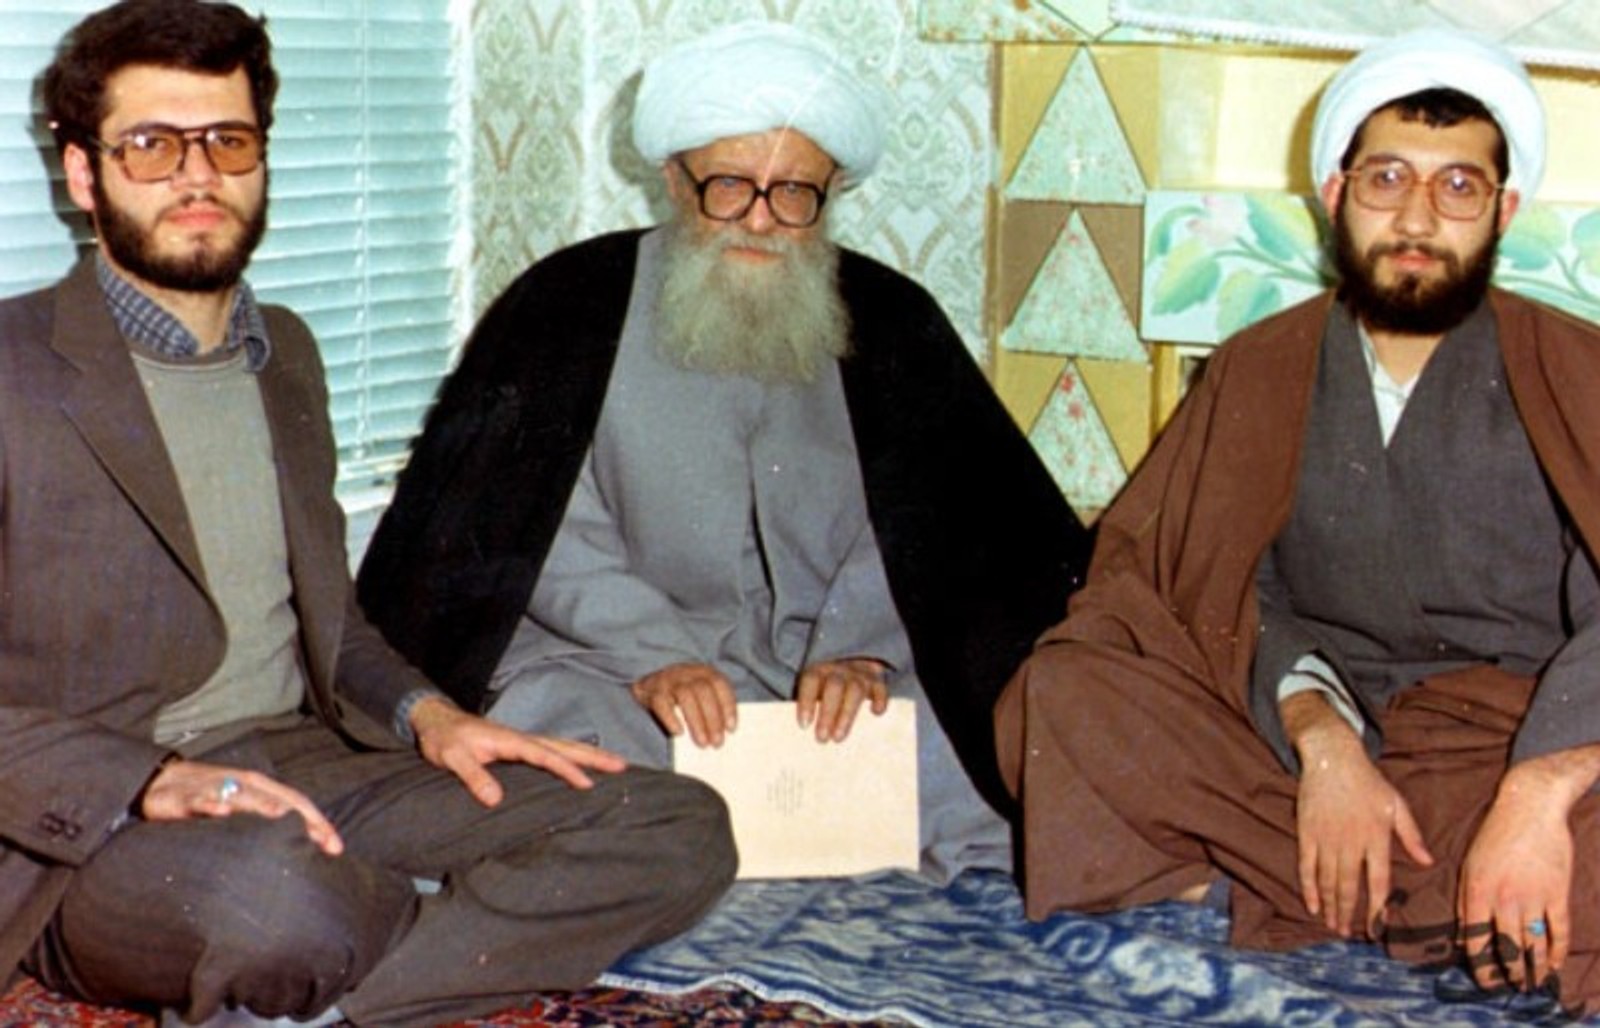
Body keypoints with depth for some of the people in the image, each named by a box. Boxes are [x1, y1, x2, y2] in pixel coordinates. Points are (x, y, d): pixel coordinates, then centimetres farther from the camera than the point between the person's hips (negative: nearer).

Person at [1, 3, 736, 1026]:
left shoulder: (286, 352, 17)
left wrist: (424, 712, 4)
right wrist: (153, 781, -25)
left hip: (307, 769, 8)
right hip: (91, 831, -7)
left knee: (680, 831, -12)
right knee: (275, 888, -44)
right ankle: (485, 932, -10)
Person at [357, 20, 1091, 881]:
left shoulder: (887, 322, 11)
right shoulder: (574, 304, 4)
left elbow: (913, 519, 0)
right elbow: (540, 530, -4)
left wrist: (856, 650, -18)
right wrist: (655, 655, -19)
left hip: (829, 680, 1)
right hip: (603, 659, -1)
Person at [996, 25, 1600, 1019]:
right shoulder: (1259, 374, 11)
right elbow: (1218, 588, 3)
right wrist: (1321, 736, -17)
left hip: (1517, 743, -3)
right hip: (1303, 737, 4)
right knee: (1062, 691, -22)